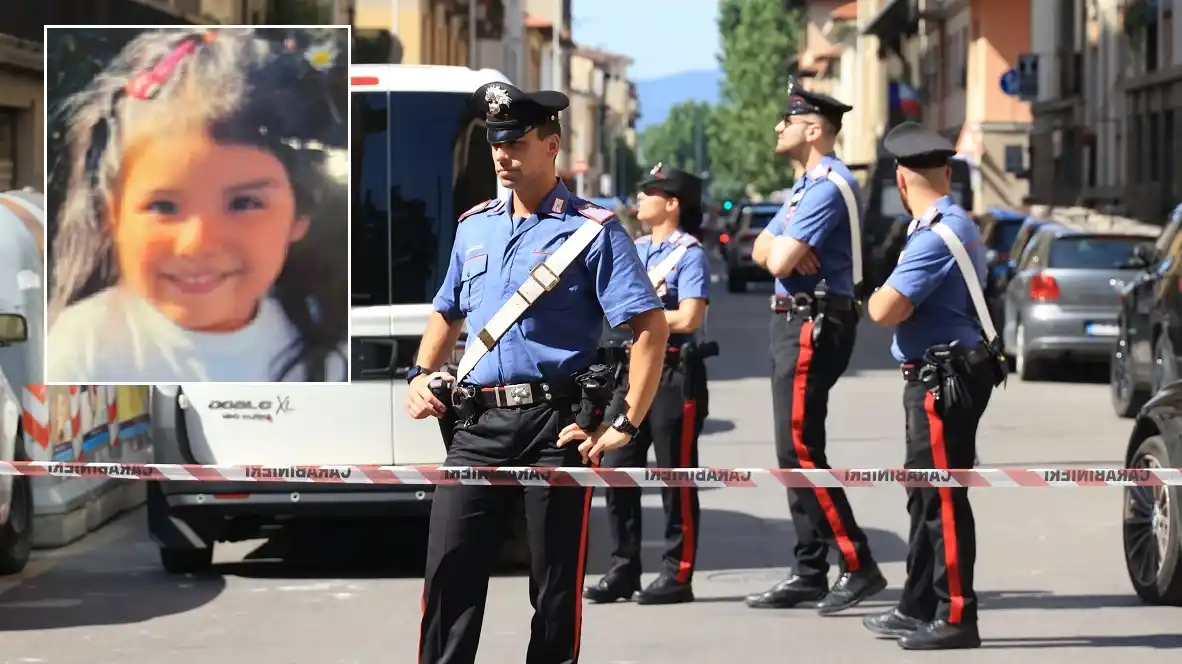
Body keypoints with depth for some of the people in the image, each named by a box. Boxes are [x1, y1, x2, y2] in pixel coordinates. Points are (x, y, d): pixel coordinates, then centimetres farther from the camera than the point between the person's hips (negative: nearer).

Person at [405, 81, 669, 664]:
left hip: (555, 424, -5)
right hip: (477, 421, 5)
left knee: (555, 582, 2)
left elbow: (651, 328, -10)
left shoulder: (592, 231, -4)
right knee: (448, 566, 1)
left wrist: (624, 426, -15)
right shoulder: (474, 227, 15)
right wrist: (420, 375, 11)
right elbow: (447, 312, 29)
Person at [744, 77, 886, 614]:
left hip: (814, 324, -11)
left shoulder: (828, 186, -15)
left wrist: (781, 249, 0)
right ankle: (811, 574, 12)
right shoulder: (804, 186, 19)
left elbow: (779, 261, -22)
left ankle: (858, 565, -12)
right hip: (792, 322, 11)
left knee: (800, 449, -13)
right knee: (795, 451, 10)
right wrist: (787, 251, -9)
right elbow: (762, 251, 11)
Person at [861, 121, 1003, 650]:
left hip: (944, 382, -11)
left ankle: (956, 617, -4)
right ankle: (919, 608, 26)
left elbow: (886, 310, -22)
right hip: (937, 377, 11)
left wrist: (875, 297, -2)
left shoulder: (937, 237, -19)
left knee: (943, 498, -7)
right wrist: (889, 298, 1)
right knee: (926, 497, 17)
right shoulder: (953, 226, 15)